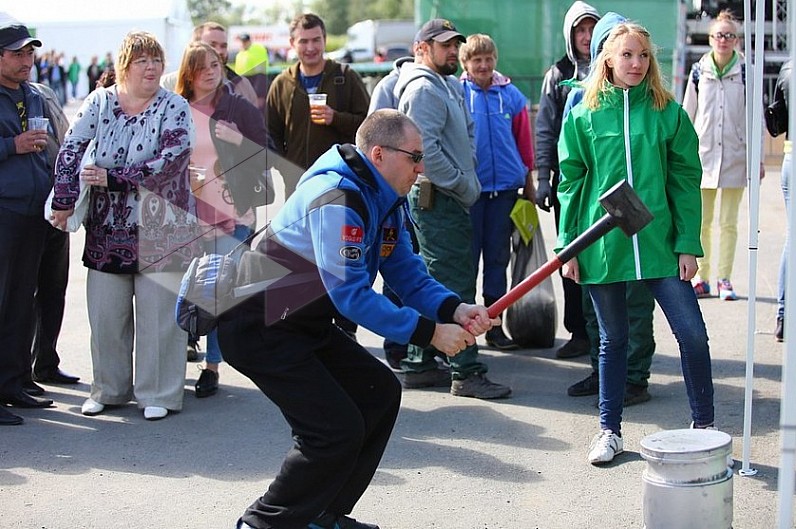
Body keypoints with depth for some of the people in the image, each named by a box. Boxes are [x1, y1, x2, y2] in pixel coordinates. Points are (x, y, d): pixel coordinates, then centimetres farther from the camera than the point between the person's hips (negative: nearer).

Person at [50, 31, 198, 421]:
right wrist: (64, 201, -16)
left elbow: (172, 159, -17)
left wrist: (113, 179, -21)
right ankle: (108, 389, 22)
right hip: (107, 231, 3)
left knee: (159, 313, 0)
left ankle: (159, 393, 12)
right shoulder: (99, 103, 4)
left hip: (161, 231, -3)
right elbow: (71, 149, -4)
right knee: (105, 313, 7)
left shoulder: (174, 108, -4)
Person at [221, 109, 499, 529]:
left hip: (306, 324, 11)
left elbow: (408, 275, 5)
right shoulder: (338, 199, -25)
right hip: (258, 327, -11)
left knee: (380, 393, 10)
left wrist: (453, 309, -15)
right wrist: (429, 332, -26)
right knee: (338, 430, -15)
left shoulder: (386, 202, 7)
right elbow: (351, 294, -29)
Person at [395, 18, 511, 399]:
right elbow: (426, 149, -22)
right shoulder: (423, 89, -13)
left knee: (436, 283, 14)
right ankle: (466, 372, -7)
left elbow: (467, 134, 25)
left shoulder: (449, 85, 19)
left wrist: (469, 178, 9)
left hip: (448, 199, 10)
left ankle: (419, 364, 20)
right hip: (437, 199, -10)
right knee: (456, 286, -10)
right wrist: (464, 185, -14)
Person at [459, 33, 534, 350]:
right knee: (467, 255, 4)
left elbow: (524, 142, 9)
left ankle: (494, 325, 17)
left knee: (498, 257, 9)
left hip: (505, 188, 2)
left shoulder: (511, 95, 4)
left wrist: (529, 186, 11)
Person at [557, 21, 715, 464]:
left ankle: (705, 424, 13)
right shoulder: (584, 116, 3)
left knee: (692, 332, -4)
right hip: (603, 242, 0)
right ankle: (610, 431, 23)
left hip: (658, 241, 0)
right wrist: (569, 246, 1)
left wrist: (688, 244, -3)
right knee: (613, 339, 10)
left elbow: (686, 179, 2)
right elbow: (571, 182, 6)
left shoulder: (668, 112, 3)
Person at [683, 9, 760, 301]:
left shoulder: (746, 72, 1)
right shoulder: (699, 72, 6)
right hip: (703, 156, 1)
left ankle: (724, 279, 10)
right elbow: (687, 116, 10)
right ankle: (701, 278, 10)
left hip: (735, 157, -1)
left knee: (728, 223, 3)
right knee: (701, 222, 3)